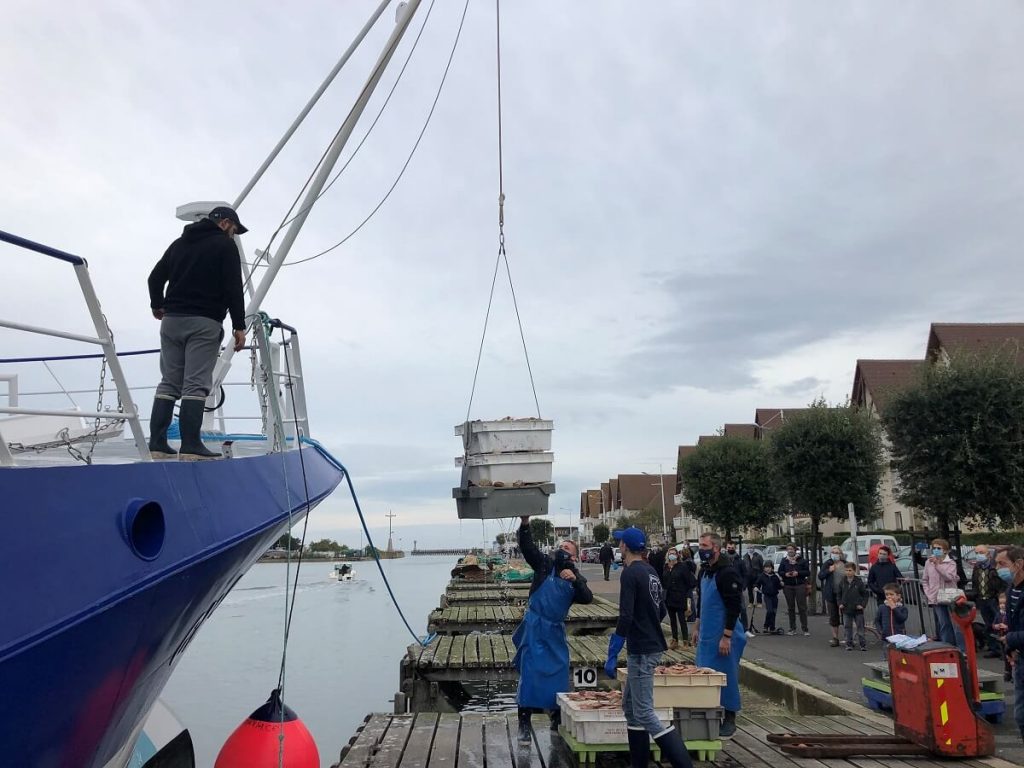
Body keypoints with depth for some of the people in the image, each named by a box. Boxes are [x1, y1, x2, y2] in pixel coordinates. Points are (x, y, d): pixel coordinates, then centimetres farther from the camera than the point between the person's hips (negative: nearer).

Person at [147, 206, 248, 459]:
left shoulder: (179, 242, 20)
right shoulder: (225, 245, 1)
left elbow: (155, 277, 19)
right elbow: (233, 288, -9)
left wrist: (157, 305, 36)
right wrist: (239, 325, -7)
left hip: (171, 320, 6)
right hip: (204, 323, -6)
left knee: (169, 382, 7)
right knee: (196, 384, -9)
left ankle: (157, 443, 3)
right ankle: (190, 445, -12)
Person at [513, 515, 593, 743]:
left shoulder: (576, 578, 6)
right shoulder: (545, 564, 0)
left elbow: (587, 598, -11)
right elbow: (527, 547, -14)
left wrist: (575, 580, -27)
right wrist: (525, 525, -31)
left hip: (556, 632, 3)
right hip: (534, 629, -3)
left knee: (558, 677, 10)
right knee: (529, 676, -3)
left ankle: (557, 718, 28)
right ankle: (524, 725, 3)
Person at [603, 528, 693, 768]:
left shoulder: (630, 573, -15)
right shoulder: (651, 571, 11)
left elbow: (625, 618, -21)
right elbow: (661, 610, 17)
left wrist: (612, 655, -19)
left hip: (641, 651, -9)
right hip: (653, 645, 9)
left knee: (644, 713, -6)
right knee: (630, 706, 16)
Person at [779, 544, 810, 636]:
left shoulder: (802, 561, 2)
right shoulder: (784, 561, 10)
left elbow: (807, 572, -1)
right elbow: (780, 572, 12)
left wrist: (798, 573, -16)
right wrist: (785, 574, -9)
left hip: (800, 586, -3)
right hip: (788, 587, 3)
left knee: (802, 607, -5)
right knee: (791, 608, 8)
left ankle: (805, 629, 0)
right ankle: (792, 628, 15)